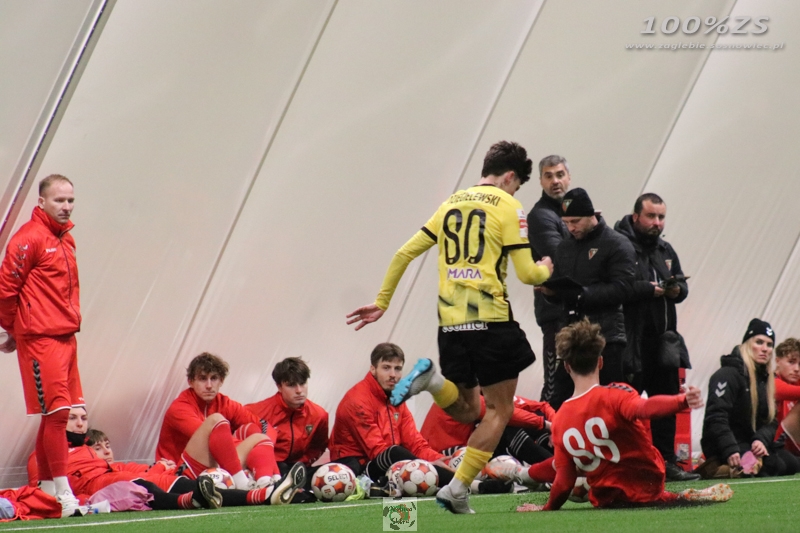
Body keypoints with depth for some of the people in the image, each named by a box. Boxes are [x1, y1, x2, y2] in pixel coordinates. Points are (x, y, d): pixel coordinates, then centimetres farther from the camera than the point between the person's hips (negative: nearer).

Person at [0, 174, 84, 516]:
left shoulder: (66, 240, 15)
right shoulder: (28, 239, -11)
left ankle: (46, 488, 18)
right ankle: (63, 494, -8)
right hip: (40, 339, -8)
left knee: (55, 415, 11)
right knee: (56, 412, -9)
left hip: (65, 337, 8)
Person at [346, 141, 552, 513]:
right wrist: (545, 270, 17)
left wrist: (382, 302, 21)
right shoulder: (508, 207, -2)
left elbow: (404, 253, 14)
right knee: (500, 410, 4)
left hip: (451, 322, 6)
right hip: (490, 319, -6)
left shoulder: (452, 204, 15)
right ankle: (458, 489, -8)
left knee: (465, 410, 17)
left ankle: (432, 380, -14)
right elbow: (527, 274, -5)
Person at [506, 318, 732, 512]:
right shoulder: (615, 395, -18)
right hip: (648, 486, -3)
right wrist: (683, 400, -55)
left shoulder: (560, 420, -7)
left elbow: (564, 481, -6)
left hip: (605, 500, 3)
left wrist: (548, 508, 11)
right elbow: (644, 408, -41)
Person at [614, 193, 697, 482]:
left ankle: (666, 461, 19)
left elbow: (682, 285, 24)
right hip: (631, 342, -8)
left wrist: (677, 289, 2)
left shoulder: (665, 250, 17)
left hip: (663, 339, 8)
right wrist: (648, 289, -19)